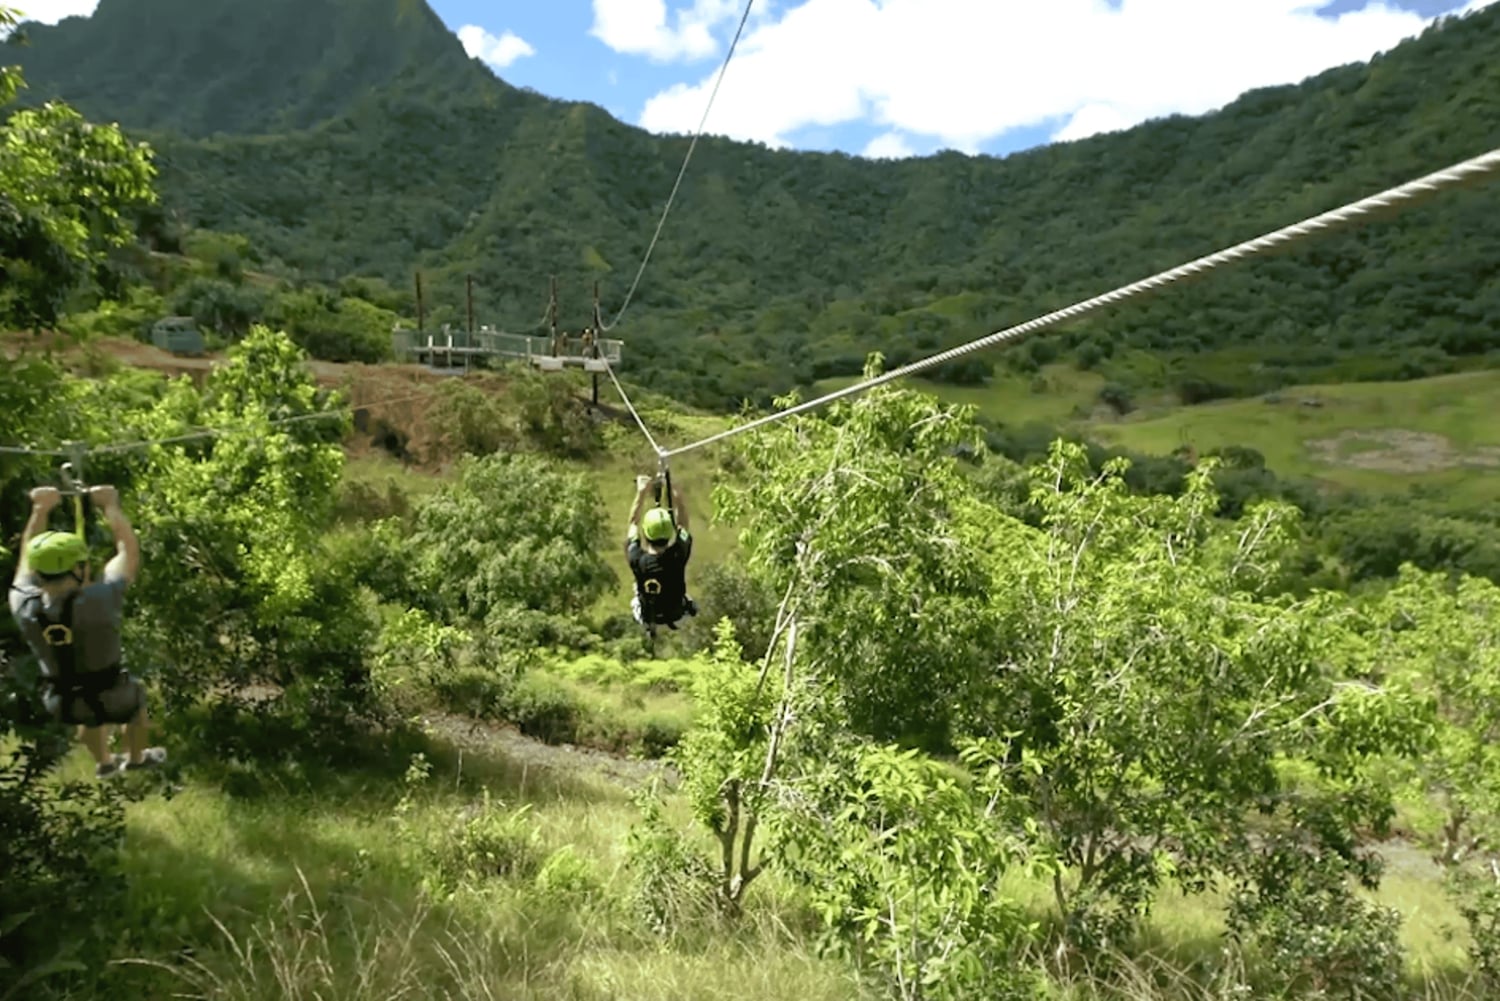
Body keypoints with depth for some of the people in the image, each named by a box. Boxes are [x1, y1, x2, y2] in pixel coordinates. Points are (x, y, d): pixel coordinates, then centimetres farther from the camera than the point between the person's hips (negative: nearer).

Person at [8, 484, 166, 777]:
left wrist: (41, 509, 4)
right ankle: (137, 758, 50)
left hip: (62, 704, 3)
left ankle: (104, 762, 60)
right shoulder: (99, 601, -34)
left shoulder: (23, 606, -22)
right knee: (136, 694, 32)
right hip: (111, 700, -3)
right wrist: (110, 505, -9)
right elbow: (129, 549, -20)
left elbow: (29, 556, -3)